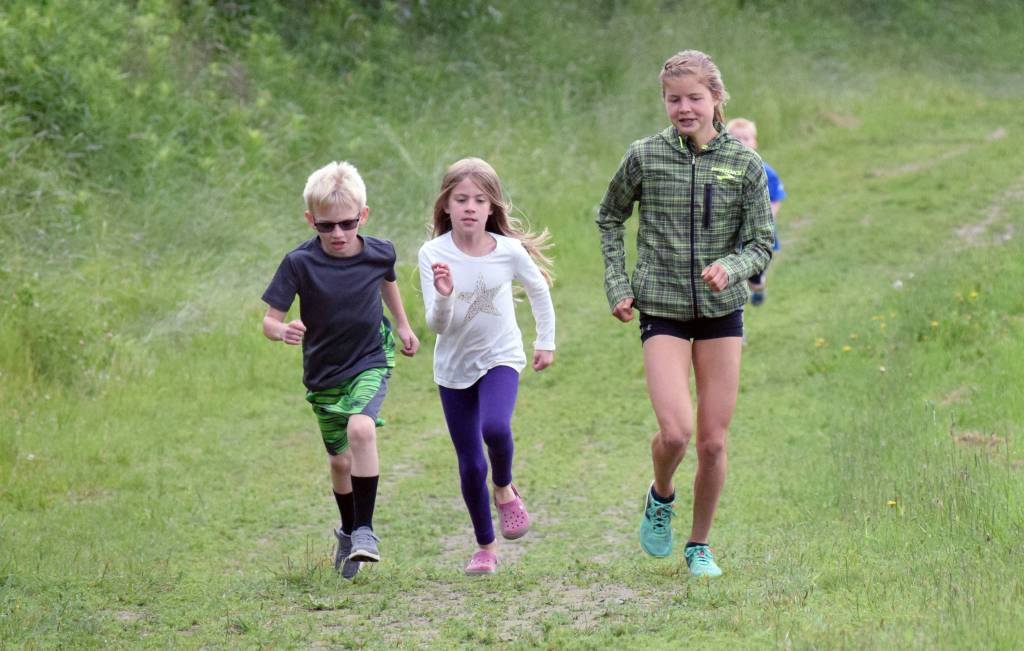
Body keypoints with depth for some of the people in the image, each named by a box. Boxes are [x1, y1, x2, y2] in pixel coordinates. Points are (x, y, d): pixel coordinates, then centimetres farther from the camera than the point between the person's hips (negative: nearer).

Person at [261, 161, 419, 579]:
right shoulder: (300, 263, -19)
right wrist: (282, 331, -42)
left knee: (361, 429, -29)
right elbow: (269, 320, -19)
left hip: (370, 361, -1)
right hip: (323, 373, 1)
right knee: (340, 461, 13)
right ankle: (348, 532, 40)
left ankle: (364, 529, -20)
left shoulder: (379, 253, -11)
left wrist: (402, 325, 22)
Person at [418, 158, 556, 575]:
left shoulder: (510, 251, -13)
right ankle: (486, 548, 23)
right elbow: (437, 325, -17)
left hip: (500, 357, -1)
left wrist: (546, 342, 13)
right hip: (454, 367, 1)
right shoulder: (433, 255, -15)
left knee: (495, 427, -30)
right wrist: (444, 296, -37)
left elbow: (538, 289, 8)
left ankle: (504, 489, 1)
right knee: (470, 464, 5)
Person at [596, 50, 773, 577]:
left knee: (713, 441, 3)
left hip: (722, 313, 1)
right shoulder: (644, 157, -3)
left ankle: (700, 545, 21)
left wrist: (730, 267, -21)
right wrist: (617, 285, 5)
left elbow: (762, 244, 0)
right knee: (675, 431, -17)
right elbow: (609, 218, 14)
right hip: (662, 312, -1)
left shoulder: (745, 165, -2)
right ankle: (660, 497, 16)